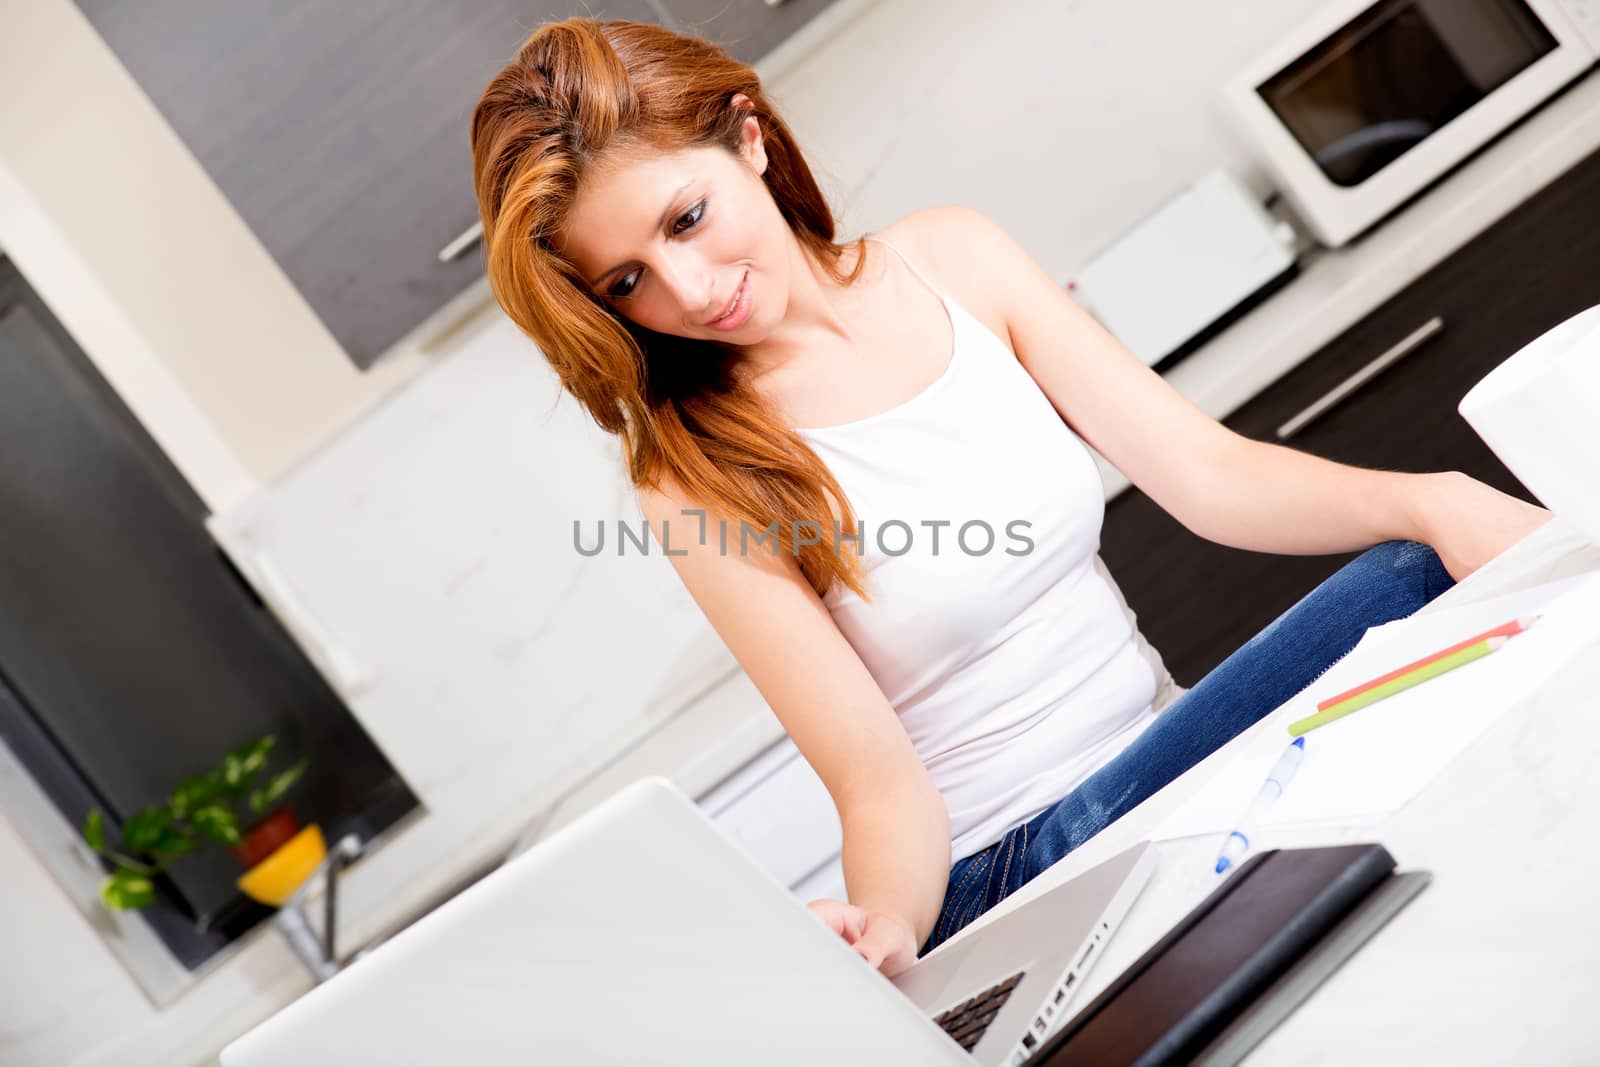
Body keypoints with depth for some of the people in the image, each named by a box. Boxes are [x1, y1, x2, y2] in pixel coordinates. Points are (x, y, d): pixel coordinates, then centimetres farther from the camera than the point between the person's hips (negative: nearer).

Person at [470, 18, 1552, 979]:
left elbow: (1208, 474, -4)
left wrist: (1433, 502, -19)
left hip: (1167, 745, 6)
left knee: (1432, 575, -18)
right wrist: (883, 930, -35)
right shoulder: (699, 482, -12)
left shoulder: (951, 257, 0)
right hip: (1009, 871, -5)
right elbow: (884, 784, -14)